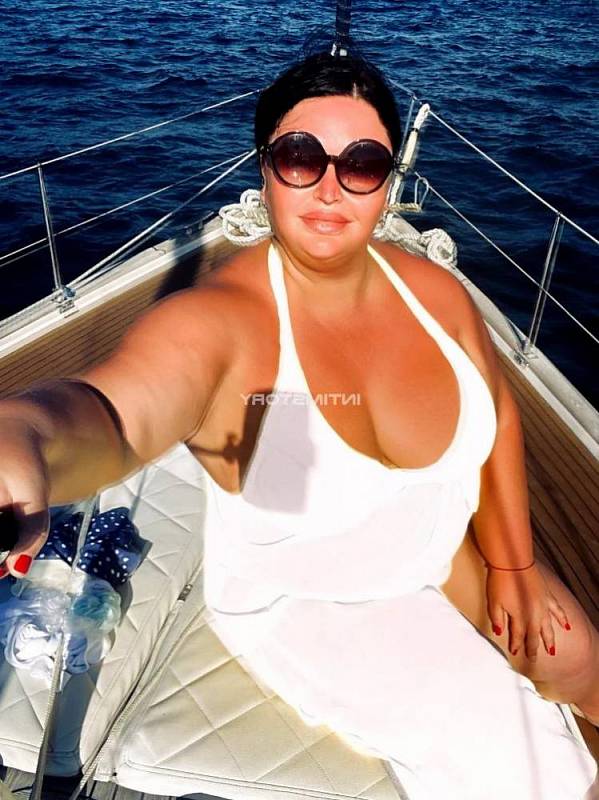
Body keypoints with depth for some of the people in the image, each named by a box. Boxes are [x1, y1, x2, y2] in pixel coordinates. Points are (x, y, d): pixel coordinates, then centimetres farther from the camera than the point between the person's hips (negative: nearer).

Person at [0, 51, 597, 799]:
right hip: (299, 599, -5)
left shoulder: (434, 290, -12)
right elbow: (112, 410, -50)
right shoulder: (216, 320, -30)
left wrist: (512, 564, 0)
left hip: (441, 546, 5)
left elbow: (496, 415, 0)